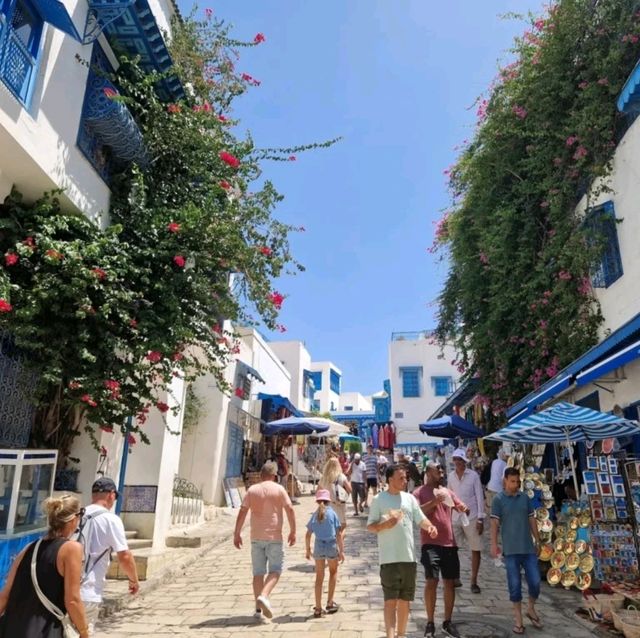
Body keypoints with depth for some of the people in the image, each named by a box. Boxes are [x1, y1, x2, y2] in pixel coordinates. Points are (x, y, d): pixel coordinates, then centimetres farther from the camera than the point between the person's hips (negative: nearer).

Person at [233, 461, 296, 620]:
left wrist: (237, 533, 4)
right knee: (275, 570, 5)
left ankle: (258, 609, 12)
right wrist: (293, 531, -1)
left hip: (256, 537, 3)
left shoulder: (252, 490, 5)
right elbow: (289, 510, -7)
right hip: (274, 536, -3)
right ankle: (264, 596, -16)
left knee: (258, 572, 11)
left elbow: (242, 512, -1)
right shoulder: (279, 489, -1)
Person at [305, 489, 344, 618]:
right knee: (333, 572, 22)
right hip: (331, 545, -2)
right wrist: (341, 550, 0)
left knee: (319, 576, 12)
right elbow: (338, 534, -6)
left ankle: (318, 608, 16)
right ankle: (330, 603, 23)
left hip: (318, 546, 2)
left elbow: (308, 535, 2)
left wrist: (308, 549, 13)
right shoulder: (332, 514, -4)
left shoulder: (314, 515, 2)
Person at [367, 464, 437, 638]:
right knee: (391, 600, -6)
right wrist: (385, 525, -24)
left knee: (405, 600, 15)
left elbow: (421, 519, 7)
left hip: (408, 557, 5)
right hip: (389, 558, -5)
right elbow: (370, 526, -5)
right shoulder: (379, 499, -5)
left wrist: (430, 526, -14)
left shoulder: (409, 498, 9)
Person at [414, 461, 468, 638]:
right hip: (431, 543, -5)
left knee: (450, 582, 10)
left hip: (449, 543, 5)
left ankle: (447, 622, 24)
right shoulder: (419, 492, -4)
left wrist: (463, 508, -8)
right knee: (432, 581, -8)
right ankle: (430, 623, 8)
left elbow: (463, 507, 16)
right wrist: (434, 501, -25)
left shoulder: (447, 491, 13)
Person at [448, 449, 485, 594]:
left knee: (476, 550, 4)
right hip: (455, 518, 3)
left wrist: (480, 519, -11)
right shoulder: (451, 477, 4)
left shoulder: (473, 475, -7)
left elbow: (480, 497, -7)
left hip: (471, 518, -3)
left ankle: (474, 582, 18)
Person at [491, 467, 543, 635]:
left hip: (528, 547, 3)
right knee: (515, 584, 3)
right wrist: (494, 544, -12)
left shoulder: (525, 498, 5)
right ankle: (518, 618, 19)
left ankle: (531, 609, 30)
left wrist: (538, 541, 11)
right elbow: (495, 523, -7)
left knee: (535, 581, 4)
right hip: (510, 549, -3)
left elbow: (532, 520, 11)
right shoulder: (498, 500, -5)